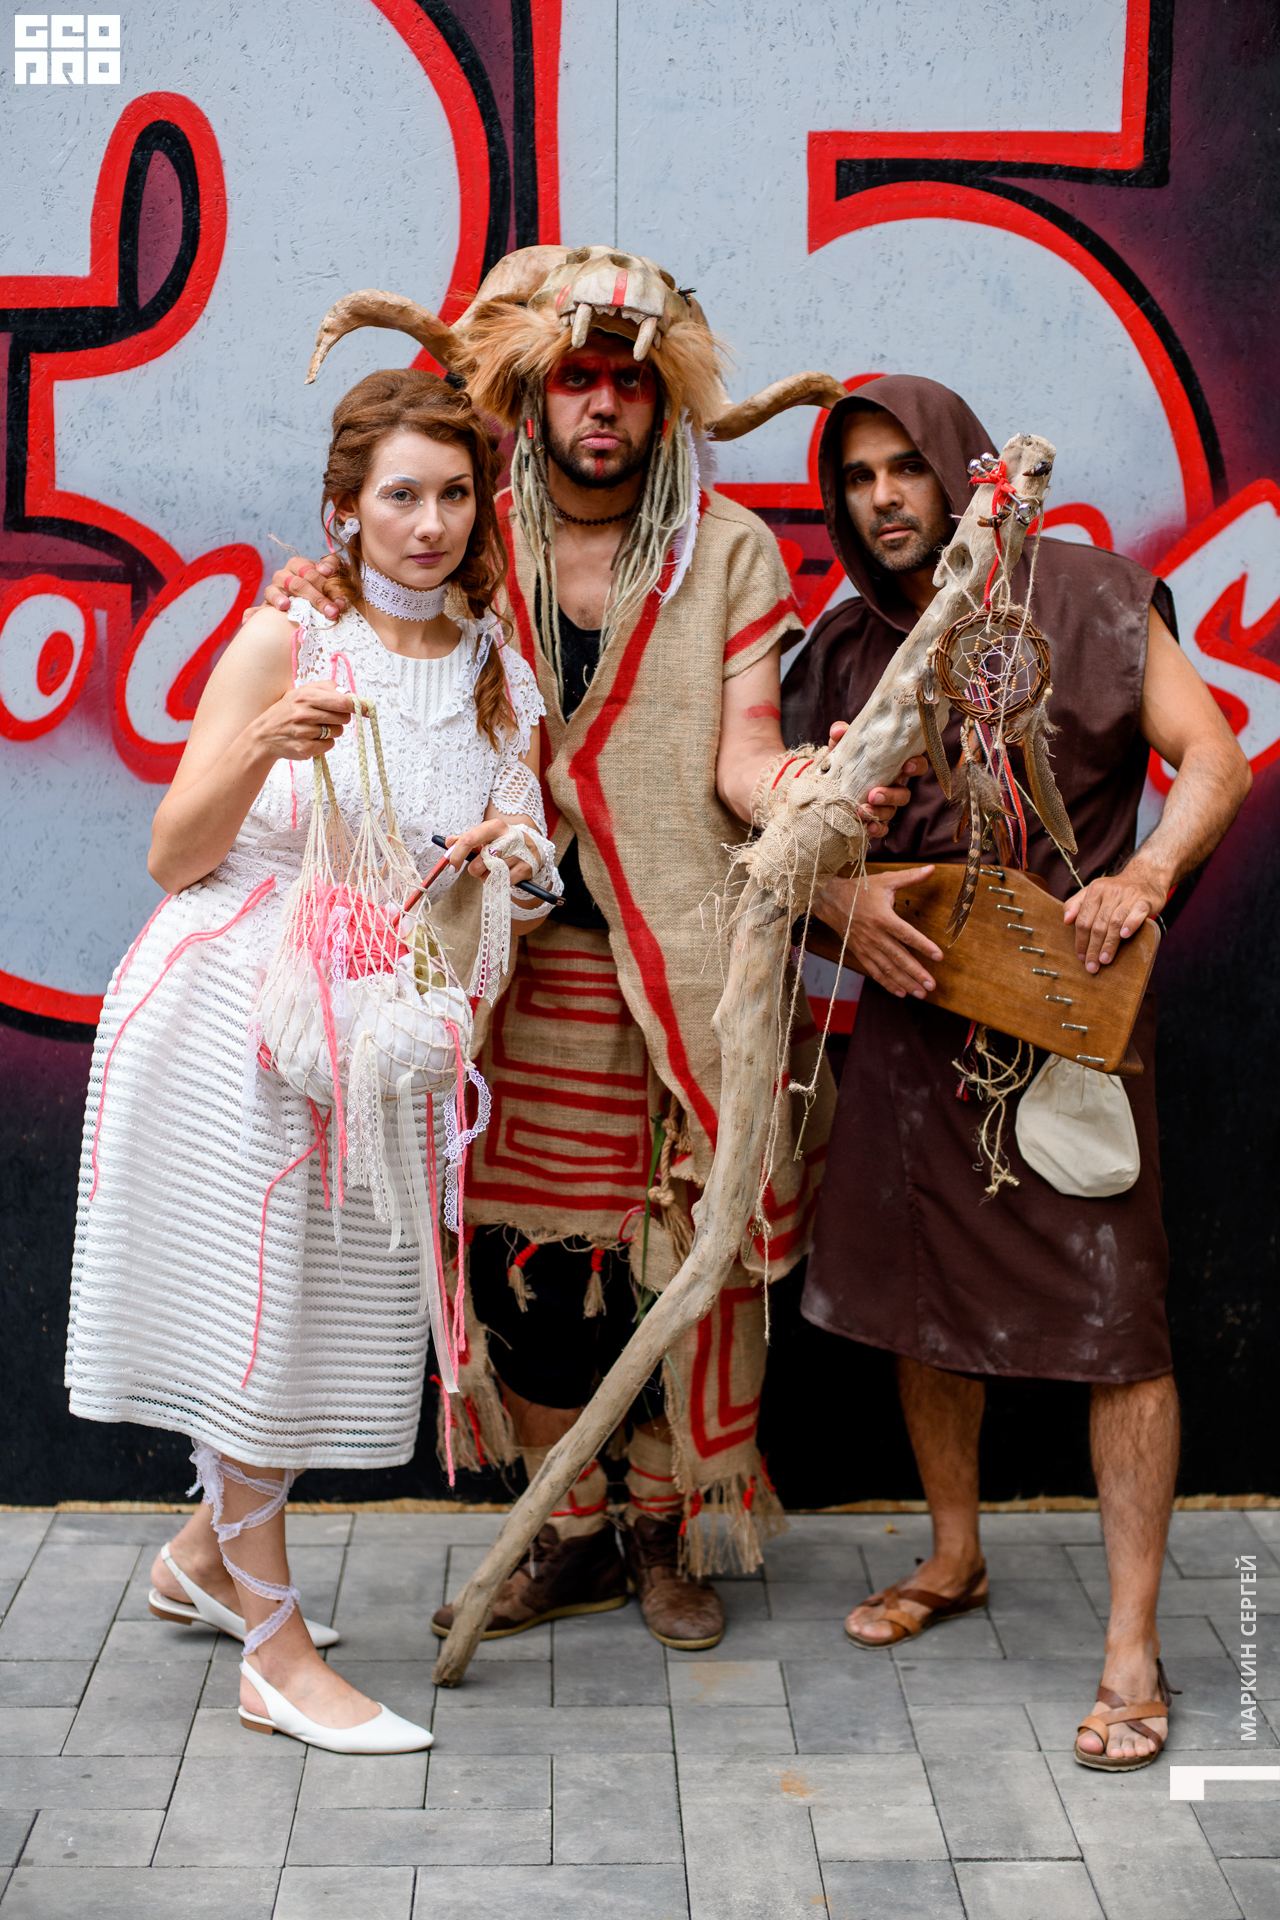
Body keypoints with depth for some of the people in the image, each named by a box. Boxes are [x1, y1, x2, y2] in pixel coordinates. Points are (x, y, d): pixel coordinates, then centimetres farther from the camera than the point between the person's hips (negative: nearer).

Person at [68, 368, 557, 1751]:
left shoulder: (499, 666, 7)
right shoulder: (284, 643, -9)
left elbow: (510, 862, 11)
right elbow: (175, 860, -10)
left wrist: (509, 853, -12)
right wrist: (261, 751, -26)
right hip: (231, 1007, -6)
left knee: (329, 1309, 13)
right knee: (253, 1308, 0)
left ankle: (206, 1552, 37)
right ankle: (277, 1655, 11)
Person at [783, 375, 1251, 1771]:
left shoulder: (1080, 597, -2)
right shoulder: (845, 650, 9)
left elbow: (1211, 757, -7)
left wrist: (1141, 874, -26)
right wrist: (844, 895, -14)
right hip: (911, 1008, 5)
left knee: (1113, 1315, -7)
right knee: (920, 1295, 13)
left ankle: (1132, 1646, 0)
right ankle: (955, 1557, 33)